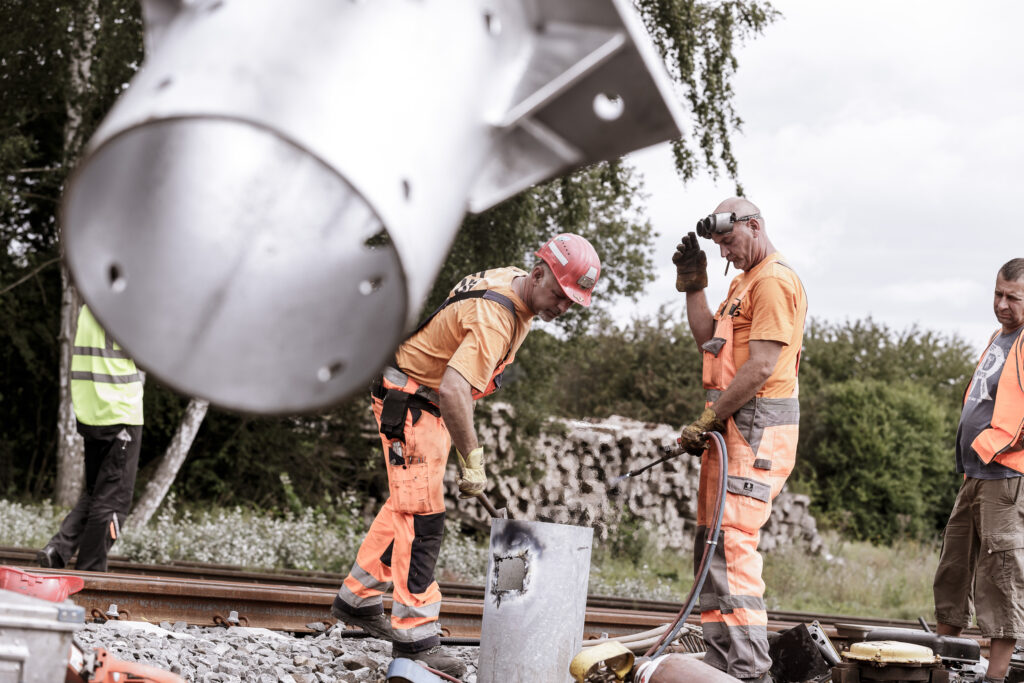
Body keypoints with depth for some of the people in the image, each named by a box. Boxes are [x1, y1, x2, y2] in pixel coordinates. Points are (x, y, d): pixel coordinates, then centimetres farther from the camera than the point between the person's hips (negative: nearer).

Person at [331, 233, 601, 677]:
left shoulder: (513, 282, 0)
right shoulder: (494, 316, -31)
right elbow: (453, 390, -41)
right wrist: (472, 461, -38)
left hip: (430, 403, 10)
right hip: (409, 401, -10)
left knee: (406, 504, 19)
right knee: (422, 518, -12)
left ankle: (357, 599, 31)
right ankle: (414, 637, -10)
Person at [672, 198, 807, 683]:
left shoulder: (774, 281, -11)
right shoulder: (746, 280, 22)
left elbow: (761, 367, -18)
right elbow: (709, 341, 22)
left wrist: (708, 419, -17)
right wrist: (693, 285, 15)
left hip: (756, 427, -11)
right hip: (732, 425, 11)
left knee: (732, 543, -16)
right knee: (711, 542, 11)